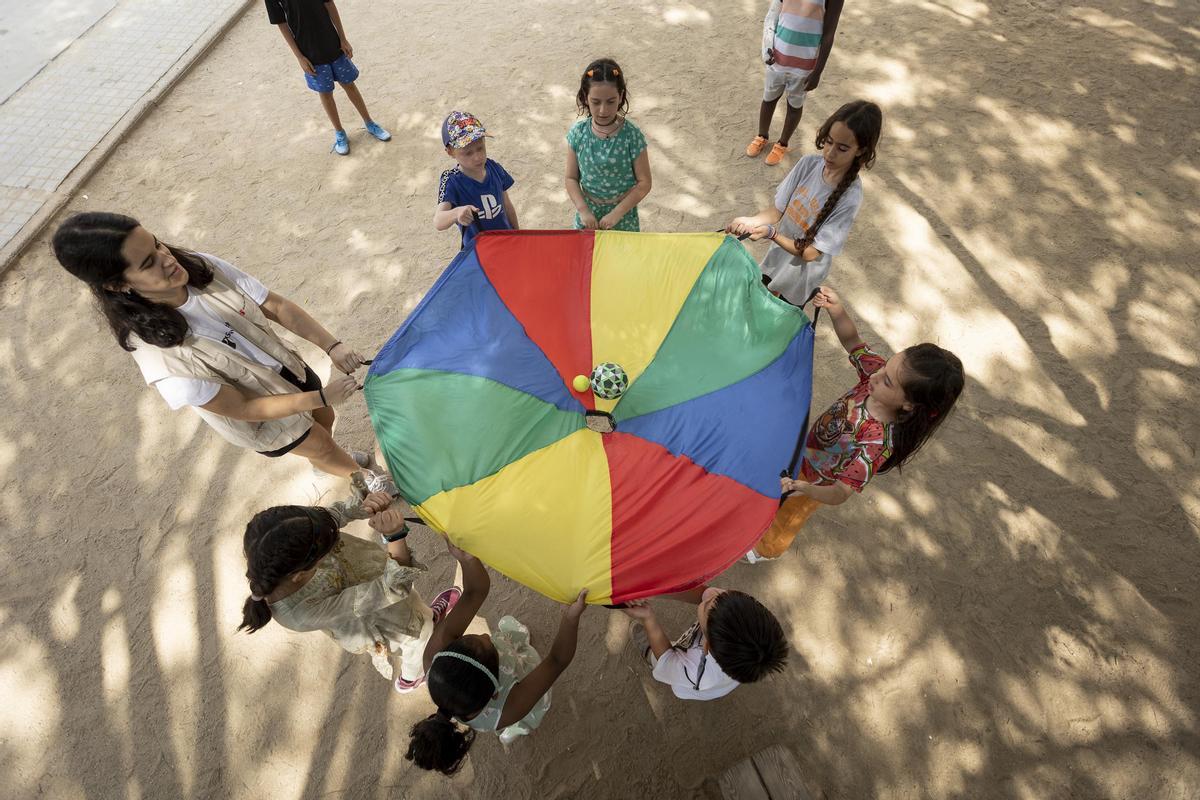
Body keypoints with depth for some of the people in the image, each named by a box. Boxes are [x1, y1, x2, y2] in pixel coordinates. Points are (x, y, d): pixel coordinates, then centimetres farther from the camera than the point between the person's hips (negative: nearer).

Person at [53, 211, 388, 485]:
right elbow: (244, 409, -28)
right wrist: (322, 396, -28)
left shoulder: (204, 267, -23)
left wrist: (331, 345, -30)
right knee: (322, 446, 19)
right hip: (261, 416, -5)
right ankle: (365, 476, 52)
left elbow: (278, 306, -17)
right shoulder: (160, 358, -36)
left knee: (325, 420, 28)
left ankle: (340, 461, 63)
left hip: (287, 367, 5)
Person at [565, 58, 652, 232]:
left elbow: (644, 183, -12)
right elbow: (572, 178, -3)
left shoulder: (632, 135, -16)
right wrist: (583, 210, -17)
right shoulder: (577, 133, -9)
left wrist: (617, 213, -19)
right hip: (588, 213, 2)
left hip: (623, 213, -2)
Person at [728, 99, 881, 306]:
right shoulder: (808, 164, -18)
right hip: (778, 256, 5)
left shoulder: (849, 198, -31)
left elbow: (810, 253, -29)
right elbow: (778, 210, -11)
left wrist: (771, 233, -39)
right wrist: (751, 221, -32)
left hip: (802, 272, -4)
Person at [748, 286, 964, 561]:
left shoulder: (878, 443, -43)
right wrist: (836, 309, -37)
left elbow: (840, 493, -44)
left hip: (814, 480, -5)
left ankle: (766, 550, 57)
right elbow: (852, 341, -17)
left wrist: (801, 488, -64)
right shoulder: (882, 373, -28)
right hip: (804, 451, 5)